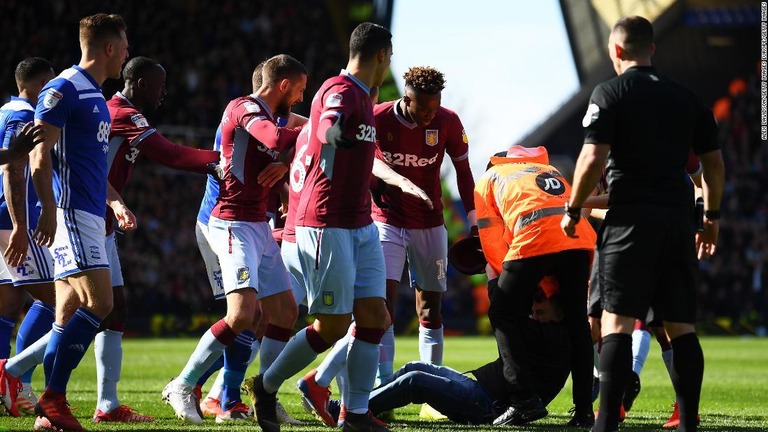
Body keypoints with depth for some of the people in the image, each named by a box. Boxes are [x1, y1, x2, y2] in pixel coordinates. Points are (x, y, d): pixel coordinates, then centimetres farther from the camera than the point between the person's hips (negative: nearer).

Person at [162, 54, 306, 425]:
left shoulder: (266, 116, 19)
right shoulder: (246, 109, -12)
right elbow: (278, 141, -32)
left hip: (258, 226, 11)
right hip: (235, 224, -11)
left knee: (285, 313, 10)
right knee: (243, 314, -22)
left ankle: (232, 401, 13)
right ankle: (182, 387, -10)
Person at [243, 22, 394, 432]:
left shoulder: (361, 97, 17)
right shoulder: (340, 91, -14)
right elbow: (328, 129, -36)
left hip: (361, 225, 10)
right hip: (328, 225, -10)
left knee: (374, 317, 2)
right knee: (333, 326, -6)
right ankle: (266, 385, 13)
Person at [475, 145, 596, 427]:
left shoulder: (488, 180, 27)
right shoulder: (550, 170, 39)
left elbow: (493, 247, 18)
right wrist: (552, 294, 25)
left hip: (534, 240, -4)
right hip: (580, 236, 4)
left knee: (502, 315, 10)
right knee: (577, 322, 15)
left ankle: (524, 399, -3)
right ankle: (584, 411, 12)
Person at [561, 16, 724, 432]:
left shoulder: (609, 94, -2)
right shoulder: (687, 98, 14)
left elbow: (593, 160, -10)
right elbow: (714, 164, 16)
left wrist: (573, 211, 2)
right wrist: (711, 218, 26)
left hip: (630, 218, -5)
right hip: (678, 218, 5)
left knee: (617, 321, -7)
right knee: (681, 326, 7)